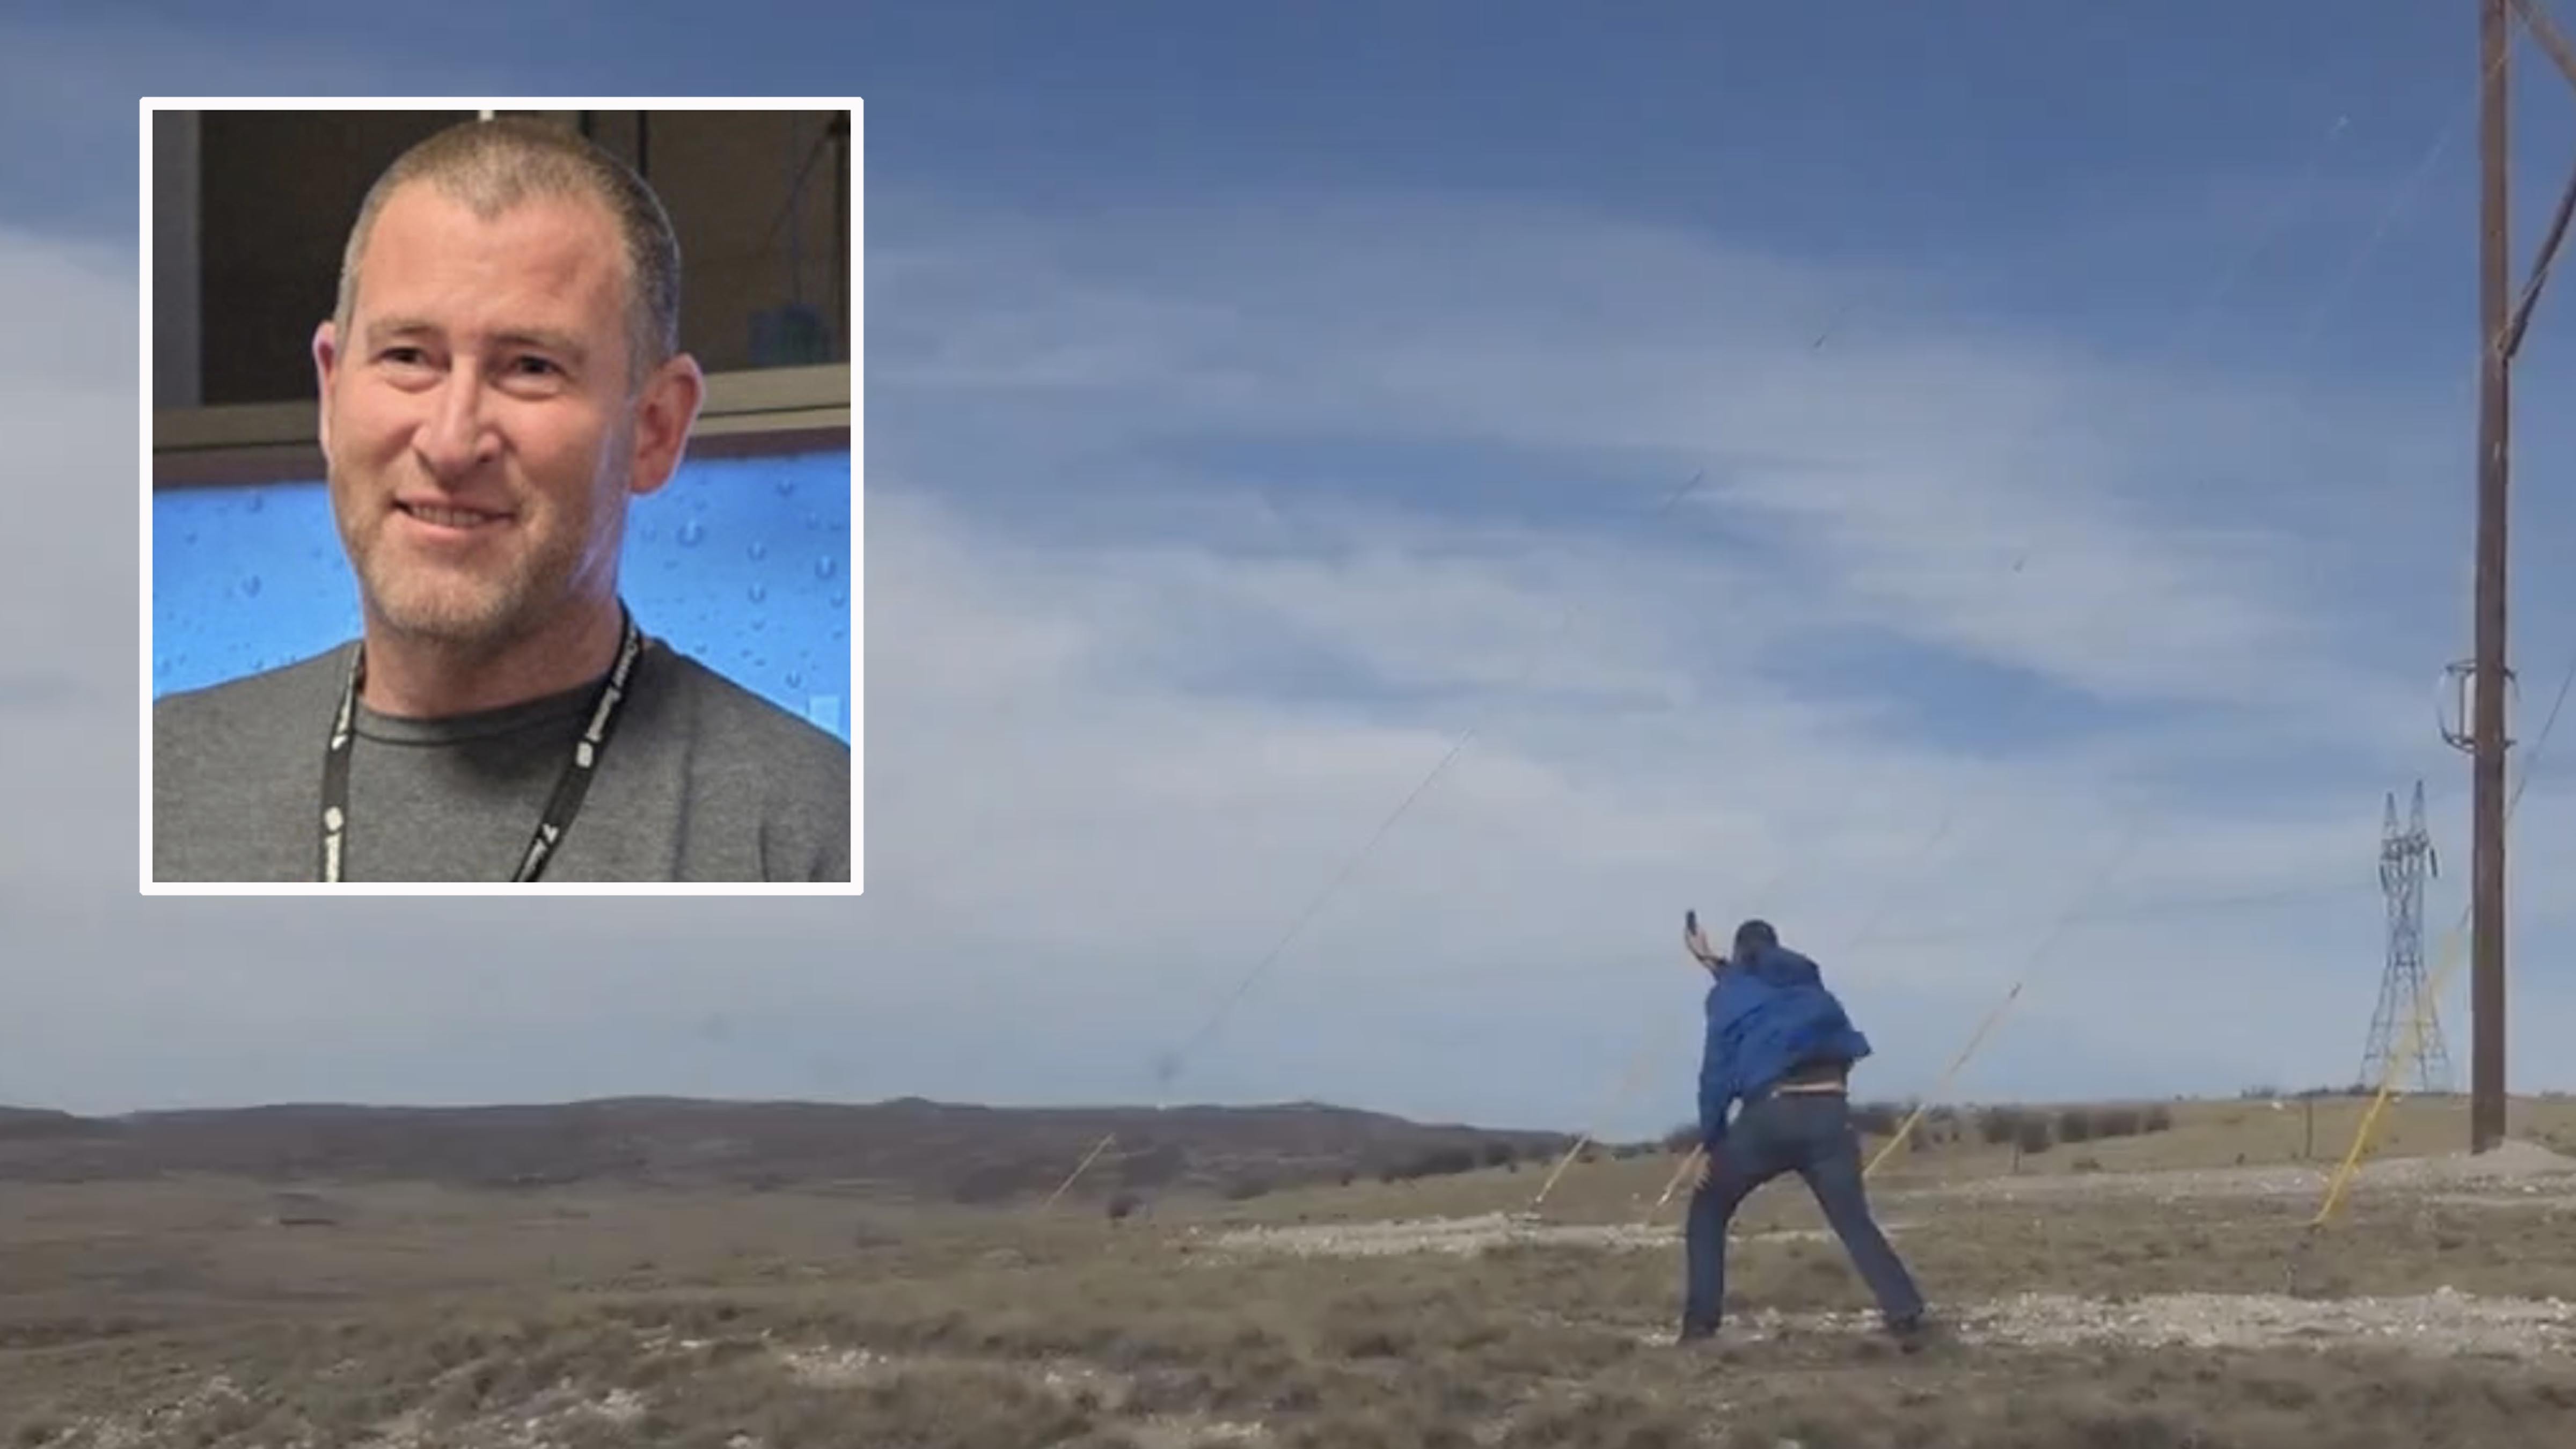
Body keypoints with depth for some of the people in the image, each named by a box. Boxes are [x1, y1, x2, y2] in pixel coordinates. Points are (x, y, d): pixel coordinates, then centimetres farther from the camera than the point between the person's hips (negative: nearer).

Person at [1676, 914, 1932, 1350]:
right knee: (1855, 1221, 0)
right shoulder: (1805, 979, 24)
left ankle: (1700, 1321, 8)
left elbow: (1717, 1071, 5)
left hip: (1770, 1114, -3)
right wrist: (1714, 963, 54)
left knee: (1708, 1207, 17)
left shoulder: (1731, 994, 12)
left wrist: (1709, 1143, 9)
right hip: (1828, 1111, 3)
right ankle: (1906, 1317, -21)